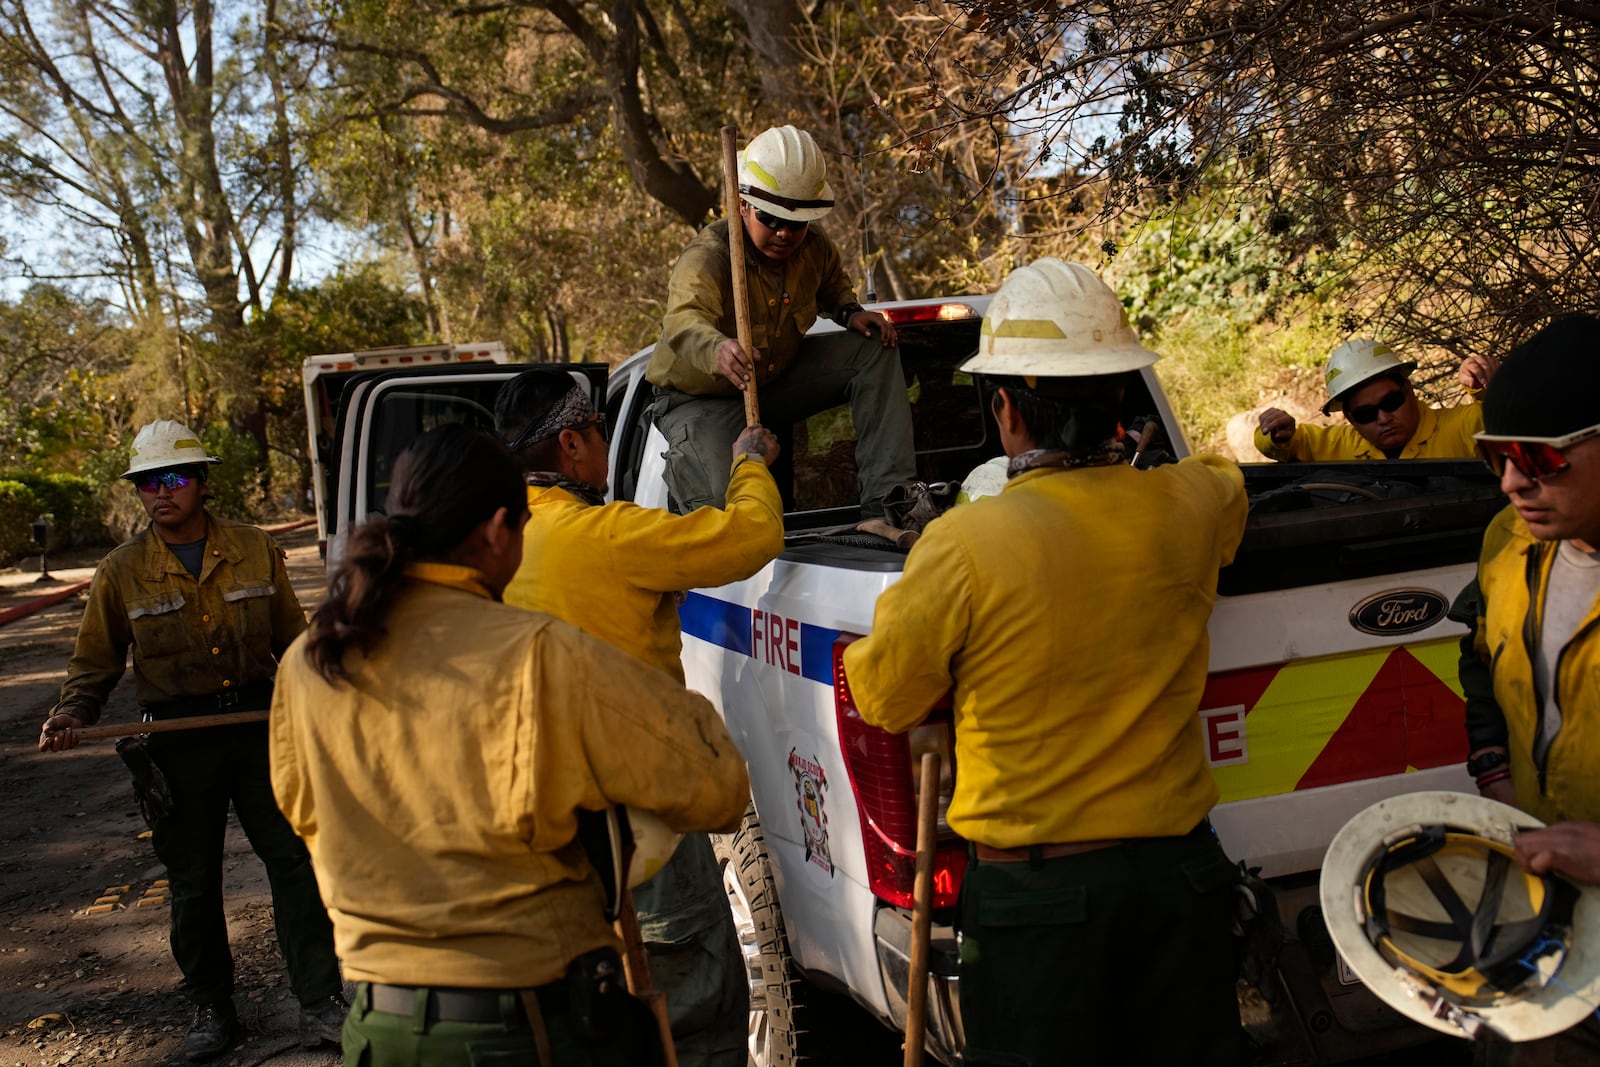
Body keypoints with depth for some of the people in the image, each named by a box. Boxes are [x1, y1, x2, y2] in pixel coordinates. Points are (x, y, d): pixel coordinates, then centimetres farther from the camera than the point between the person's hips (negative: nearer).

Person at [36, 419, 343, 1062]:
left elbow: (291, 637, 12)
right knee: (193, 881, 9)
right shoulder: (122, 571, 1)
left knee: (294, 858, -1)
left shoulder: (254, 550, 2)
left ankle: (319, 1002, 8)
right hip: (177, 738, 0)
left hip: (258, 721, 0)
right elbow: (95, 661, 8)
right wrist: (72, 714, -9)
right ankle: (210, 1007, 26)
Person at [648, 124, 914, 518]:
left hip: (779, 377, 7)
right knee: (723, 504, -33)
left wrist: (851, 312, -7)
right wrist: (718, 351, -74)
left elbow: (832, 285, 17)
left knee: (874, 349, -9)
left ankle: (887, 496, -13)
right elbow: (684, 322, -50)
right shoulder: (705, 258, -29)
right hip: (702, 399, -6)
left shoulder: (814, 248, -8)